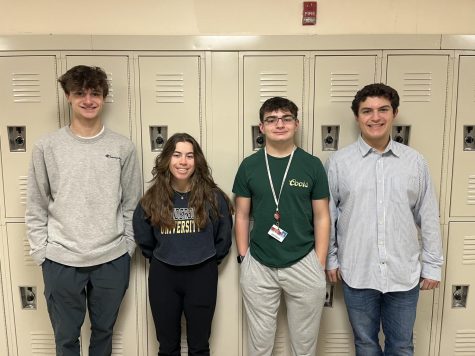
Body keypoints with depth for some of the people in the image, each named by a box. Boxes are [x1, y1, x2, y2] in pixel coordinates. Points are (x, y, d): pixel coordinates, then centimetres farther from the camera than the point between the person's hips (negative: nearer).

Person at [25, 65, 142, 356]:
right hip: (61, 261, 0)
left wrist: (129, 245, 0)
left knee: (104, 331, 20)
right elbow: (36, 207, 1)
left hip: (113, 259, 1)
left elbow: (132, 205, 3)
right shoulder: (47, 147, -3)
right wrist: (40, 250, -3)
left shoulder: (123, 147, -2)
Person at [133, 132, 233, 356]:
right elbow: (143, 239, 10)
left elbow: (223, 238, 3)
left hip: (202, 275, -1)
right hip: (163, 276, 1)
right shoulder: (152, 198, -4)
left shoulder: (213, 197, -9)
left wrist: (208, 260, 8)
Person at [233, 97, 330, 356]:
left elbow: (321, 218, 1)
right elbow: (242, 216, 5)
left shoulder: (312, 165, -3)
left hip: (303, 264, 0)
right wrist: (243, 258, 2)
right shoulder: (249, 166, -1)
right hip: (258, 266, 1)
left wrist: (320, 266, -2)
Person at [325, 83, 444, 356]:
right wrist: (330, 258, 2)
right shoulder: (339, 162, -5)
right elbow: (327, 214, 1)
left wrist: (432, 265, 5)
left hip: (404, 273, 1)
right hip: (357, 273, -1)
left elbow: (428, 218, 4)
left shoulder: (415, 161, -1)